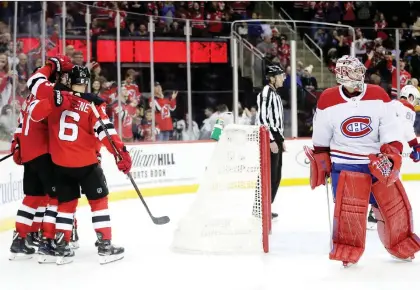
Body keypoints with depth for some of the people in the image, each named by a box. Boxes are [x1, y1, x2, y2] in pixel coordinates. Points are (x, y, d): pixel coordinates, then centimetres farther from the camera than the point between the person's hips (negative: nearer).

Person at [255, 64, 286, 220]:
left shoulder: (276, 94, 17)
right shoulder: (266, 93, -14)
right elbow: (262, 118, -21)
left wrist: (281, 139, 22)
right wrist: (271, 140, -22)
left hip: (276, 139, 10)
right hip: (269, 140, -10)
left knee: (276, 176, 12)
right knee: (268, 175, -10)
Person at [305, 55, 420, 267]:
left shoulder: (378, 96, -5)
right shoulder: (328, 101, -6)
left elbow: (391, 131, -5)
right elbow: (320, 140, 5)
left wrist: (391, 156, -17)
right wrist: (320, 164, 8)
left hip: (378, 160, 2)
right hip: (345, 164, -2)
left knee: (395, 204, 7)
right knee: (348, 207, -13)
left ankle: (402, 246, 27)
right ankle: (348, 250, 4)